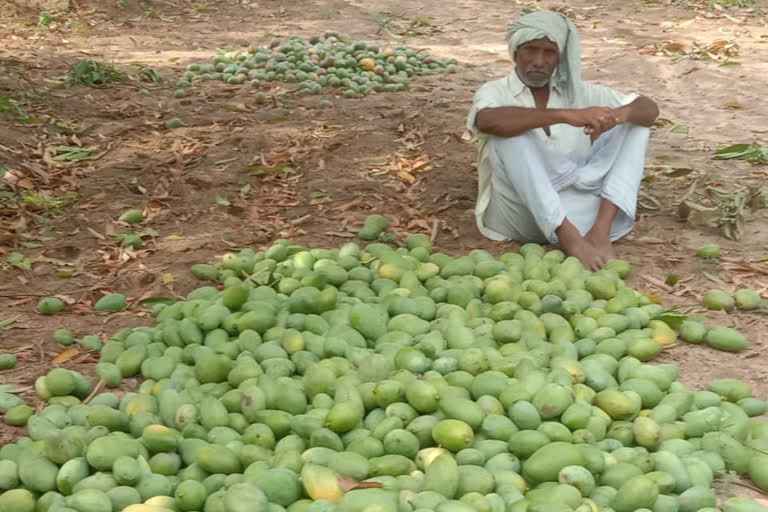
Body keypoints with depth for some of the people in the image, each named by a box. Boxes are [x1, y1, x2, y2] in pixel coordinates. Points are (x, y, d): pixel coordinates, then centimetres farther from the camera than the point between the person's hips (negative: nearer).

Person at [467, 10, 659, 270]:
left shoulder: (579, 92, 13)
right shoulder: (495, 92, 1)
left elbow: (649, 109, 6)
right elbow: (487, 121, -25)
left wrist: (620, 114, -19)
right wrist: (566, 115, -33)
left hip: (575, 207, 4)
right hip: (519, 214, -4)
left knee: (635, 122, -2)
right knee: (509, 131, -25)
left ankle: (600, 229, -23)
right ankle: (568, 236, -34)